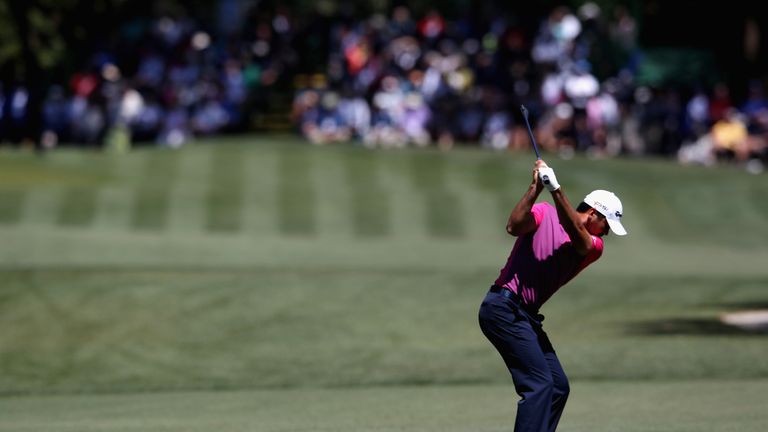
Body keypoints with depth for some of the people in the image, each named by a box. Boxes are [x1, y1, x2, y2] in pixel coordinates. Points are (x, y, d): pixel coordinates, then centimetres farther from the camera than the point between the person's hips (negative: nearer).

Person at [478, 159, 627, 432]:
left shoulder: (594, 248, 10)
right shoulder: (544, 213, 0)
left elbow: (577, 236, -13)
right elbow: (514, 227, -18)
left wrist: (556, 190, -27)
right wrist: (535, 189, -28)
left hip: (526, 316, 8)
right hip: (503, 307, -8)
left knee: (558, 386, 9)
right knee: (540, 384, -16)